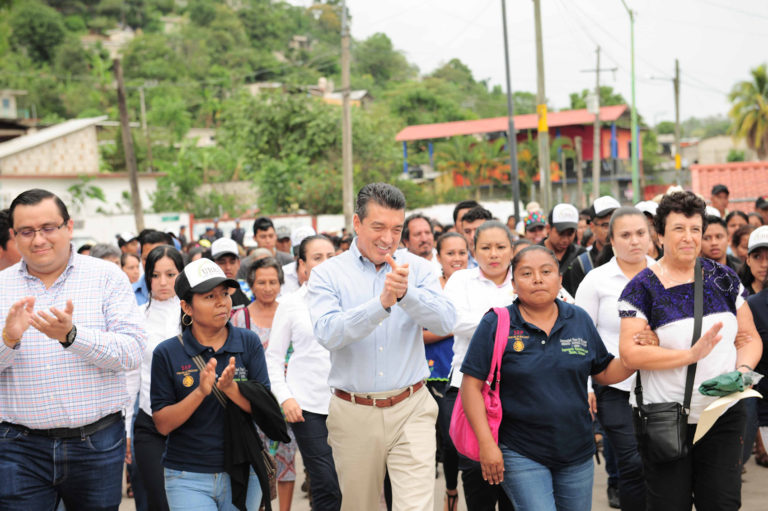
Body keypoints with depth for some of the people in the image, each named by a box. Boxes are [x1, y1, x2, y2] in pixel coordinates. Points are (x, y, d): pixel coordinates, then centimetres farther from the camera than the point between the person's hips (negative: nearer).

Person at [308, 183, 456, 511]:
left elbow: (445, 323, -11)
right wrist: (382, 303, -30)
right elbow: (328, 333, -18)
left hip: (411, 410, 0)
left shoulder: (417, 268, 3)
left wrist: (405, 293, -28)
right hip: (354, 413, 0)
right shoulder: (327, 274, -2)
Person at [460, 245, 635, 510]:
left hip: (577, 453, 4)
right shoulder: (495, 324, -5)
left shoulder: (579, 320, 6)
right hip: (521, 455, -4)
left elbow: (603, 373, 13)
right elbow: (471, 384, -7)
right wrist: (486, 444, -13)